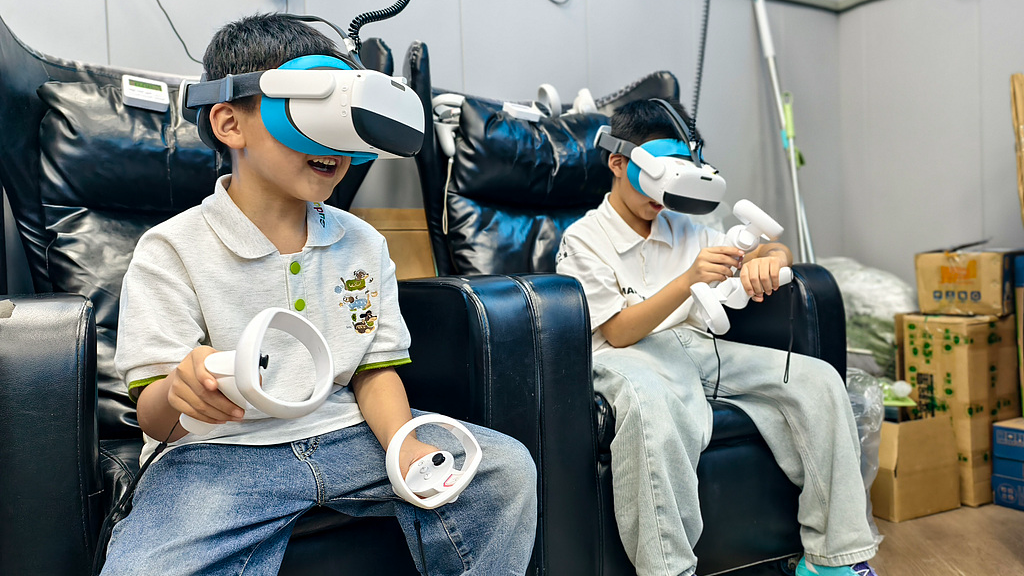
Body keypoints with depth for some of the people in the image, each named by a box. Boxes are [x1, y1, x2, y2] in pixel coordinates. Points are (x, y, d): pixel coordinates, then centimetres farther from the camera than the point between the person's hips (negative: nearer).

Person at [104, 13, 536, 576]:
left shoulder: (364, 244, 7)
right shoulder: (172, 250, -5)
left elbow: (375, 371, 6)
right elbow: (155, 419, -7)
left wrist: (404, 447, -15)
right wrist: (182, 391, -33)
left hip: (345, 435, 4)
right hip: (219, 453, -3)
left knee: (508, 468, -12)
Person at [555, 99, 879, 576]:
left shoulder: (683, 229, 18)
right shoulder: (582, 240, -1)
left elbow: (774, 250, 18)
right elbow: (618, 332, -11)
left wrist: (769, 259, -8)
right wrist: (689, 280, -24)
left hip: (697, 347, 6)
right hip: (628, 358, -6)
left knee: (818, 379, -11)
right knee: (650, 404, -42)